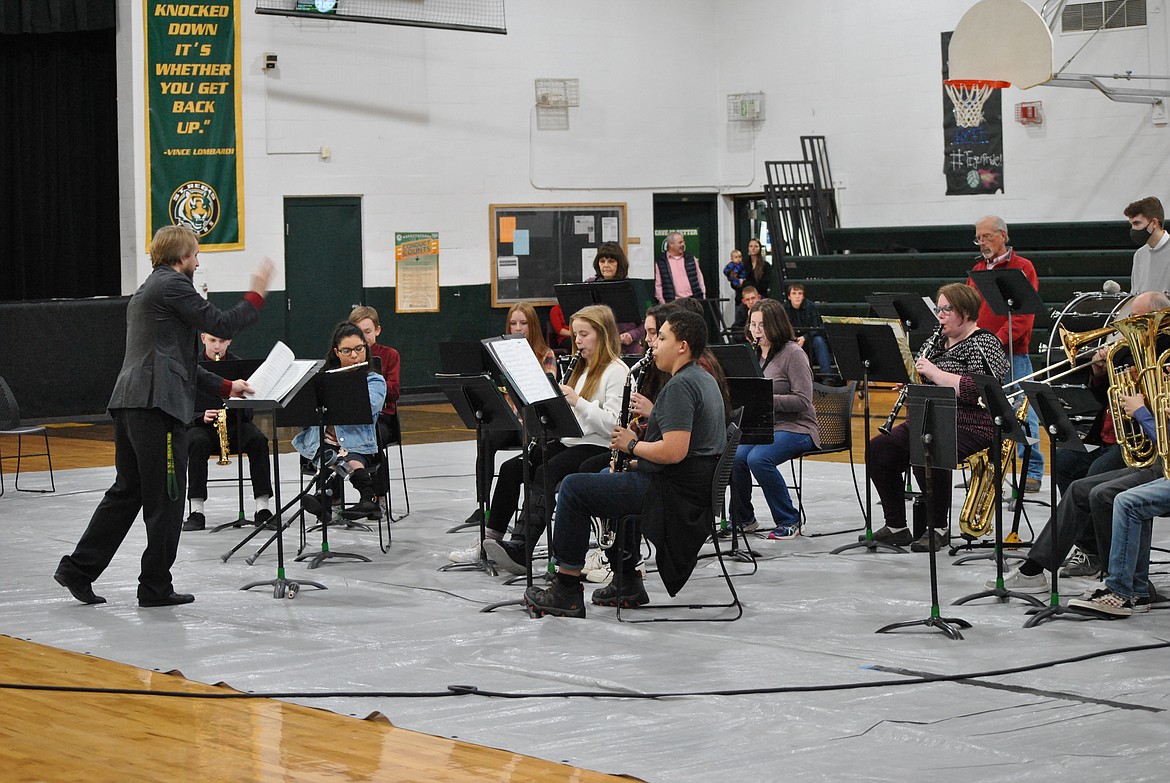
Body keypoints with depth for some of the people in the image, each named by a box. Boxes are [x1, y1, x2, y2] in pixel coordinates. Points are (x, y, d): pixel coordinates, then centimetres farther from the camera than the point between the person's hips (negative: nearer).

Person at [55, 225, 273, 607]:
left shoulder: (148, 290, 25)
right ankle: (156, 587, 5)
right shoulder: (173, 285, -7)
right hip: (157, 403, -10)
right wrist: (257, 294, 1)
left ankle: (79, 568, 13)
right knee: (166, 497, -1)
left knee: (127, 490, 15)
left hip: (129, 402, 10)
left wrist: (226, 386, 24)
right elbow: (222, 325, -11)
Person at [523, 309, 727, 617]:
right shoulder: (703, 379, 15)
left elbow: (674, 452, -29)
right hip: (699, 487, 11)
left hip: (674, 490, -11)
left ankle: (567, 589, -5)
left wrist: (633, 445, -12)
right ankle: (627, 583, 27)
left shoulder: (679, 386, -18)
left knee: (574, 488, -9)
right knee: (607, 478, 33)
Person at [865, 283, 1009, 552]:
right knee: (878, 450, -9)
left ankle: (938, 529, -17)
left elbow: (976, 391, -21)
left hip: (968, 427, -8)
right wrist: (916, 373, 1)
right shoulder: (939, 341, 17)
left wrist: (934, 372, -20)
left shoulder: (984, 344, -7)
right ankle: (896, 527, -3)